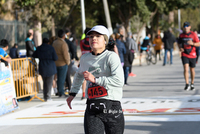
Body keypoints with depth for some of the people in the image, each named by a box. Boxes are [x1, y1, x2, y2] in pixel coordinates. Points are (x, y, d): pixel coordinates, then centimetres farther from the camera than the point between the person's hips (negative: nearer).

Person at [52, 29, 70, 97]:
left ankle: (60, 92, 20)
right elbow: (65, 55, -19)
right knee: (62, 78, -1)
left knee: (59, 78, 14)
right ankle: (61, 93, 3)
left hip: (56, 63, 7)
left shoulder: (54, 42, 4)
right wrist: (68, 62, -4)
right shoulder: (63, 44, -19)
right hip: (63, 63, -7)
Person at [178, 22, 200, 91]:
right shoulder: (181, 35, 4)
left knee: (192, 70, 11)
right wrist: (180, 48, -6)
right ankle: (187, 84, -20)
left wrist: (192, 43, -21)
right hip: (184, 55, 0)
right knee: (186, 69, -17)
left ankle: (192, 84, 28)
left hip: (192, 55, 0)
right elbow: (179, 44, 16)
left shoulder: (193, 34, -3)